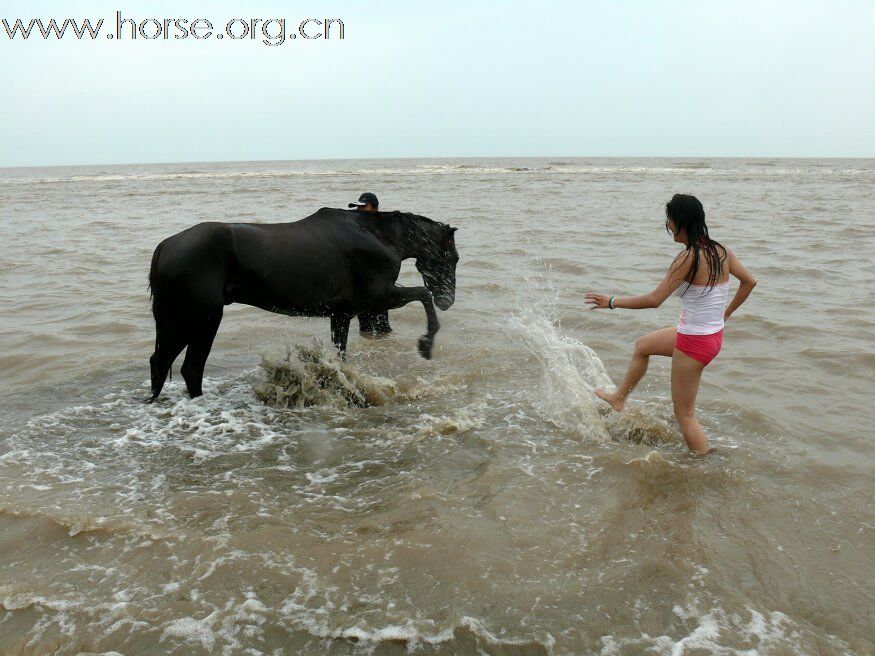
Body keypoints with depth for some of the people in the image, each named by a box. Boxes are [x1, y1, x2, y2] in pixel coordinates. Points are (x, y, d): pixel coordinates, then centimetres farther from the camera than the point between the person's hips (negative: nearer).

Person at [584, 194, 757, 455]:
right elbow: (749, 281, 11)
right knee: (642, 346, 29)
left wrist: (612, 301, -14)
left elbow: (655, 300, -25)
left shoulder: (689, 257, -23)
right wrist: (726, 312, 20)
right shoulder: (720, 251, 0)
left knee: (684, 414, 6)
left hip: (694, 343, -9)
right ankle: (619, 398, 47)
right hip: (714, 334, 9)